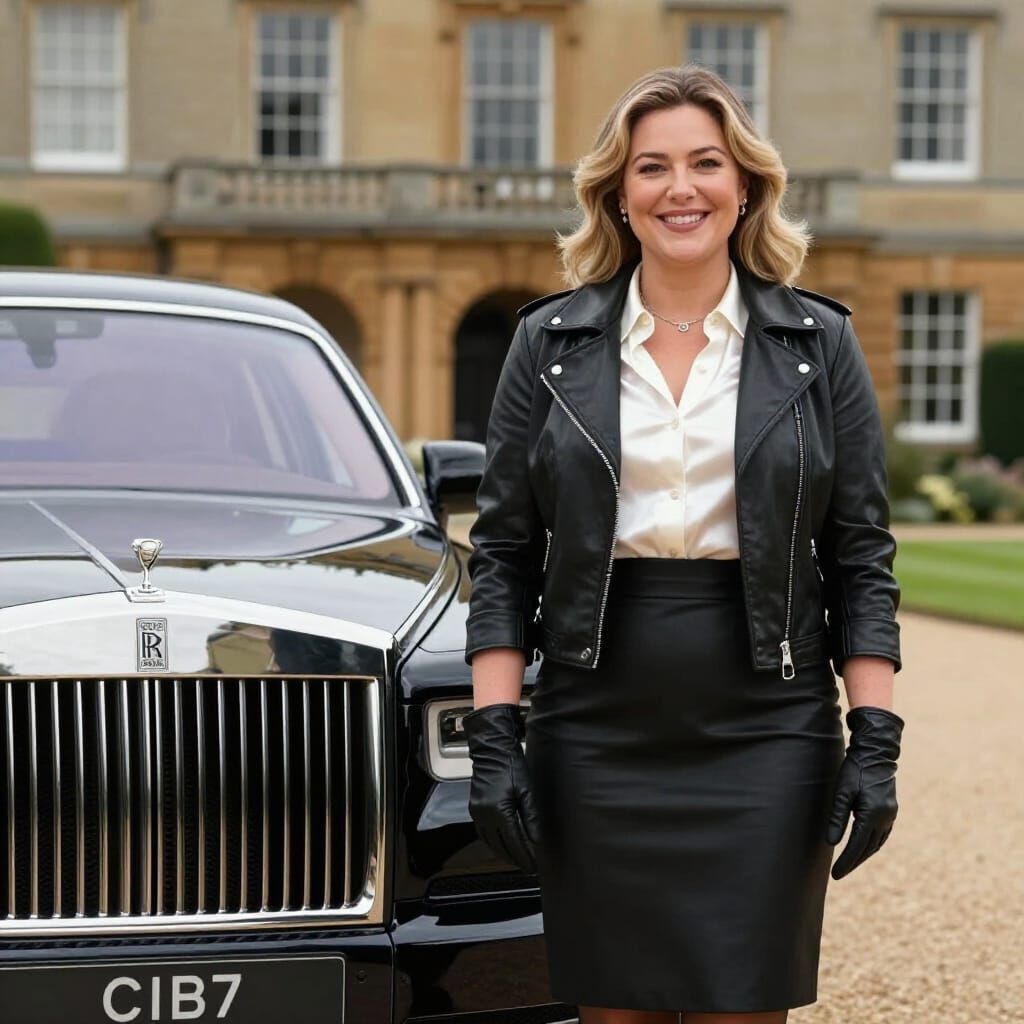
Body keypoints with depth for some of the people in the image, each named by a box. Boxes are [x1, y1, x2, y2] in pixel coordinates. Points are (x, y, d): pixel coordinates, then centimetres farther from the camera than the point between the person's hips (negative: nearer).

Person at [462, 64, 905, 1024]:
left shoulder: (819, 343, 5)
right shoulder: (549, 342, 6)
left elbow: (861, 559, 4)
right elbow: (502, 552, 5)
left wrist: (875, 743, -4)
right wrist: (493, 735, -3)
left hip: (763, 741, -1)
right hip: (596, 737, 1)